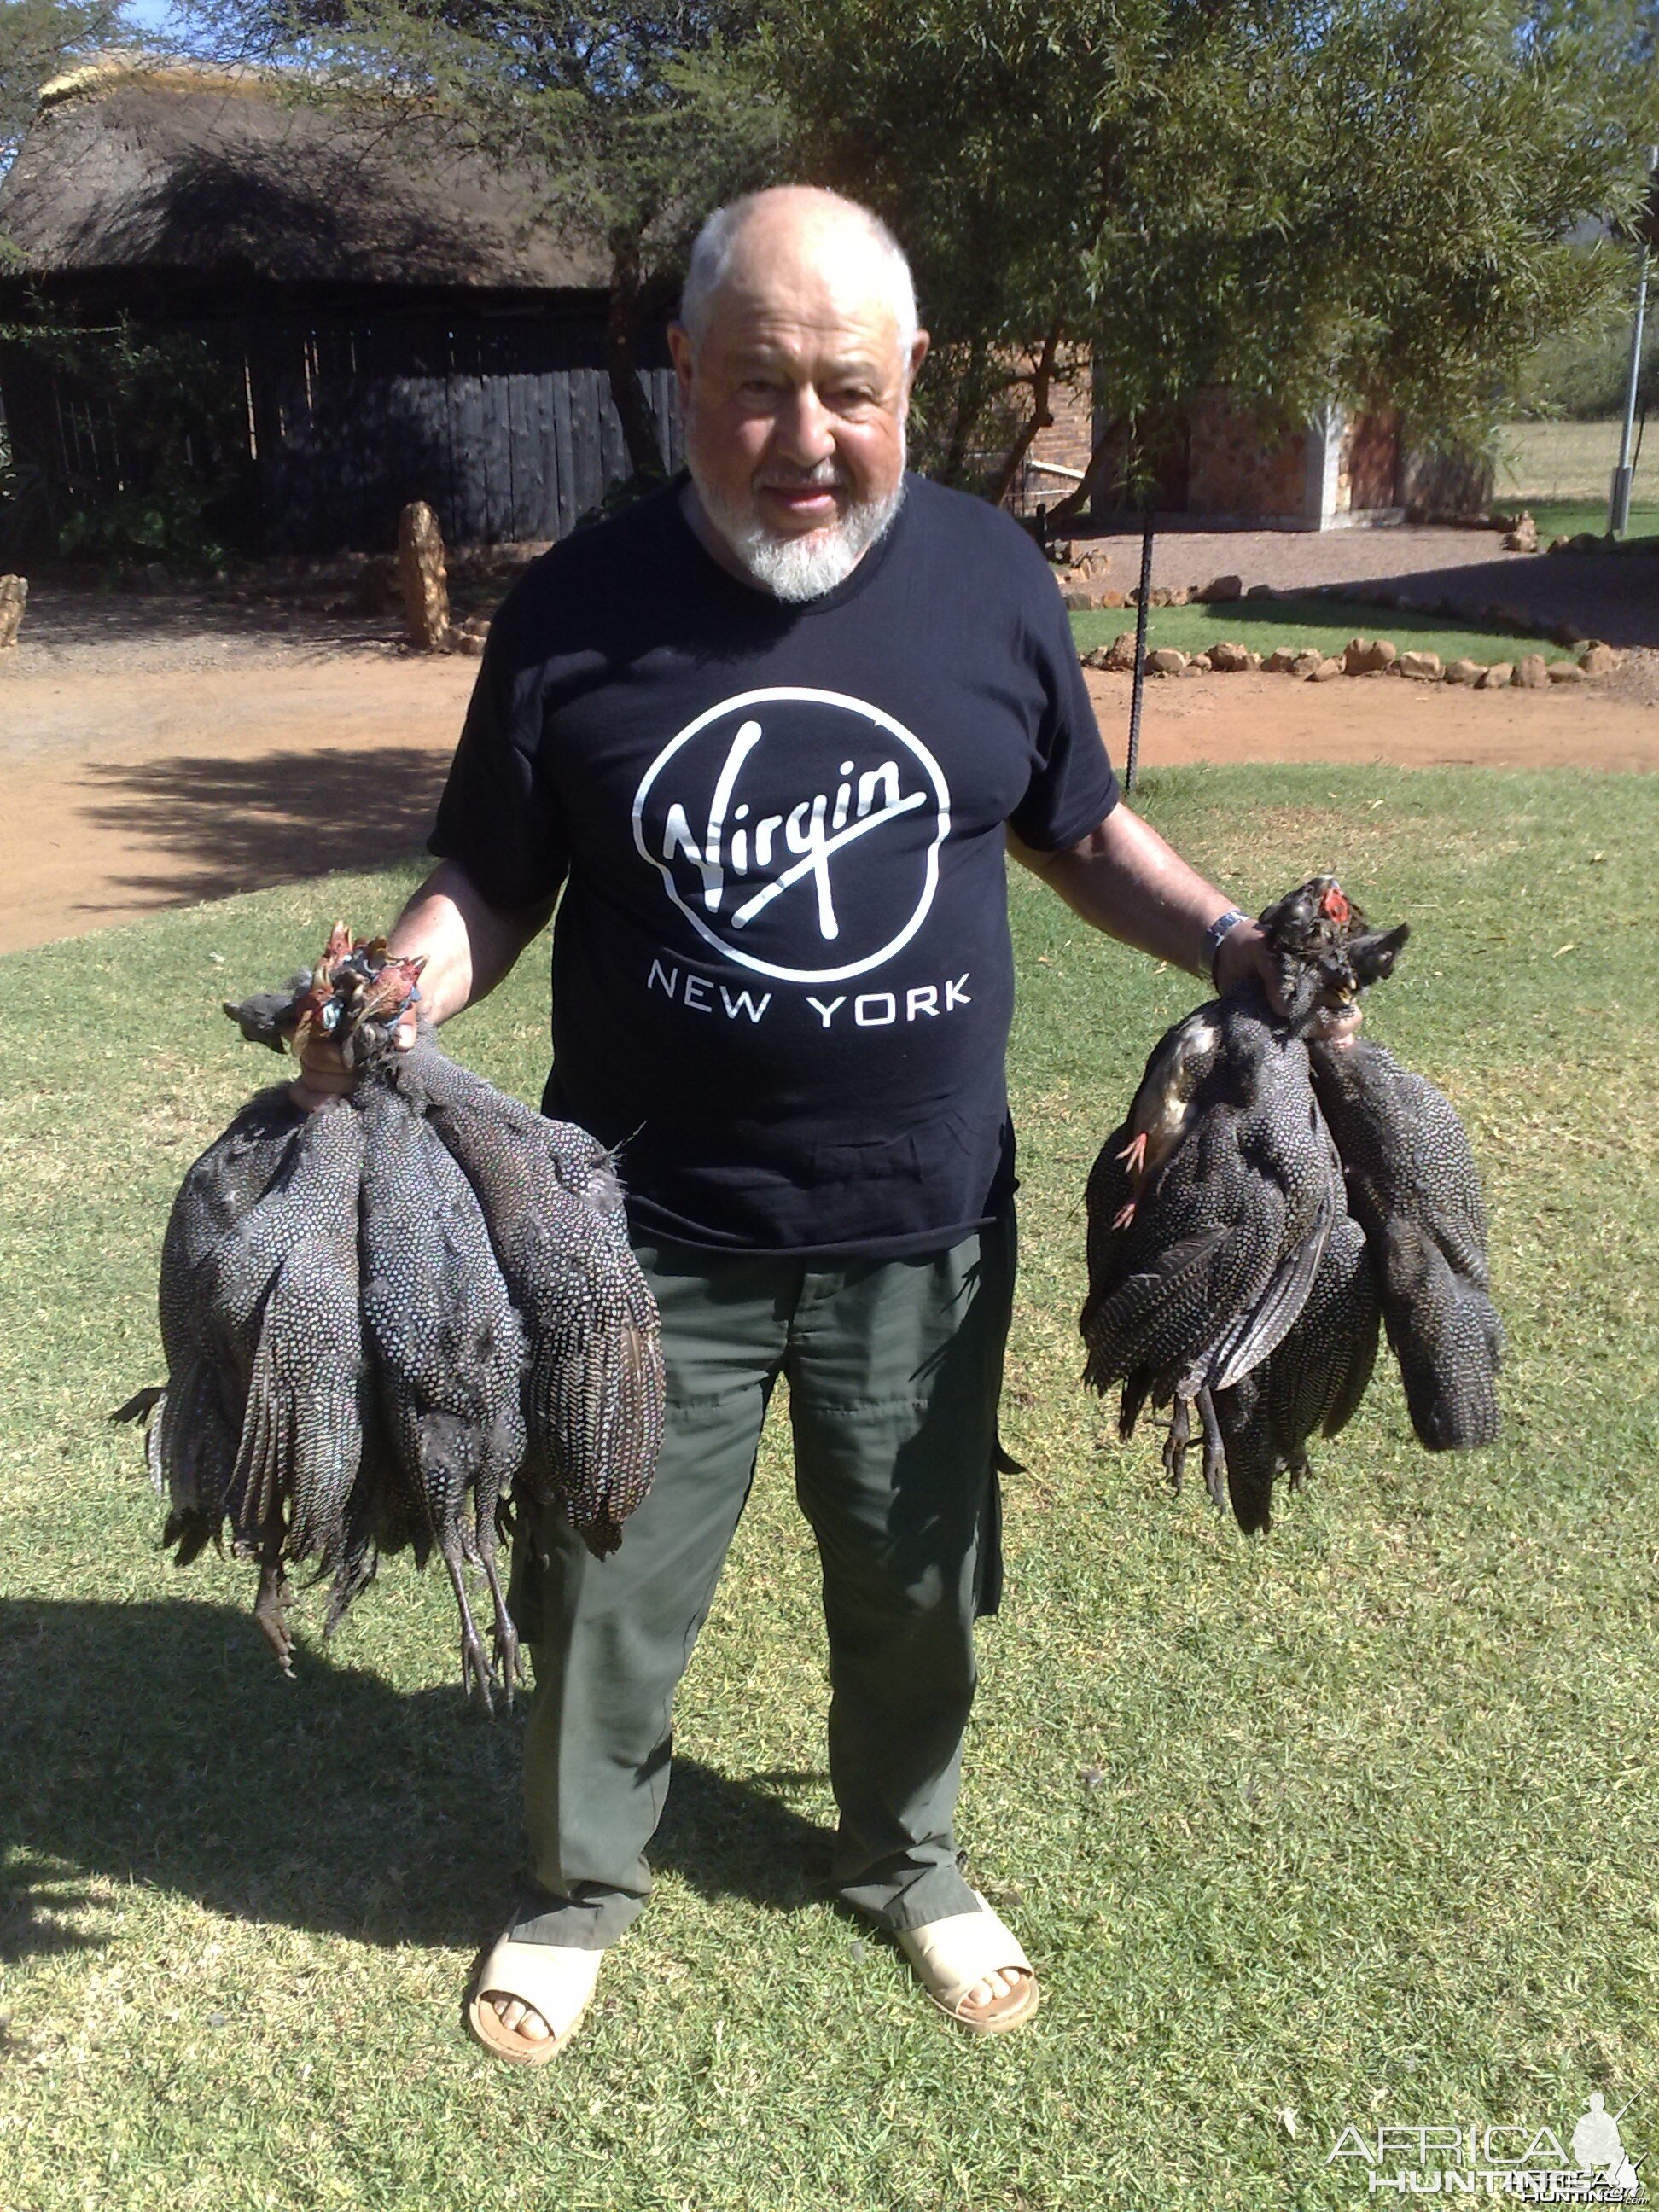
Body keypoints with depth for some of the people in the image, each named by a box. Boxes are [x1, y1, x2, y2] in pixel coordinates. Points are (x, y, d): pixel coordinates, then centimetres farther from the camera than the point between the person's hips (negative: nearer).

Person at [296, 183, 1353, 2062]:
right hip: (652, 1228, -1)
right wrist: (392, 1004, -20)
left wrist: (1230, 943, -7)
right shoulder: (575, 612, -8)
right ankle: (578, 1887, 43)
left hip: (922, 1223, 2)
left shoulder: (993, 581, -4)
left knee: (915, 1582, 20)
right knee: (611, 1591, 14)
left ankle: (905, 1858, 48)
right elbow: (490, 886, 0)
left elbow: (1078, 831, 9)